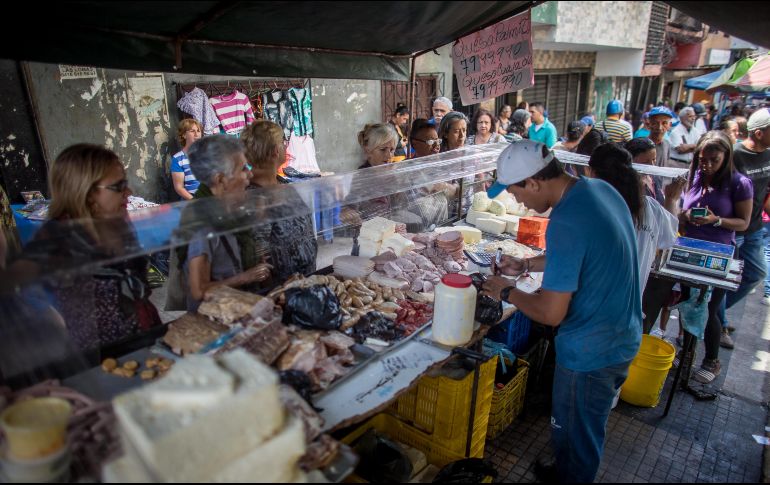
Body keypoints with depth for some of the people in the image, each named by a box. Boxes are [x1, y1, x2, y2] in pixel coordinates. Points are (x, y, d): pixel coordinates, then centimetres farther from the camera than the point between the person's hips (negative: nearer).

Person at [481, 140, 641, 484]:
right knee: (587, 429, 31)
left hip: (591, 353, -10)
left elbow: (551, 314, -26)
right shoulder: (600, 188, -2)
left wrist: (507, 292, -10)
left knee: (574, 438, 16)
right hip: (623, 337, 10)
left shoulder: (565, 223, -31)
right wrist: (526, 265, 11)